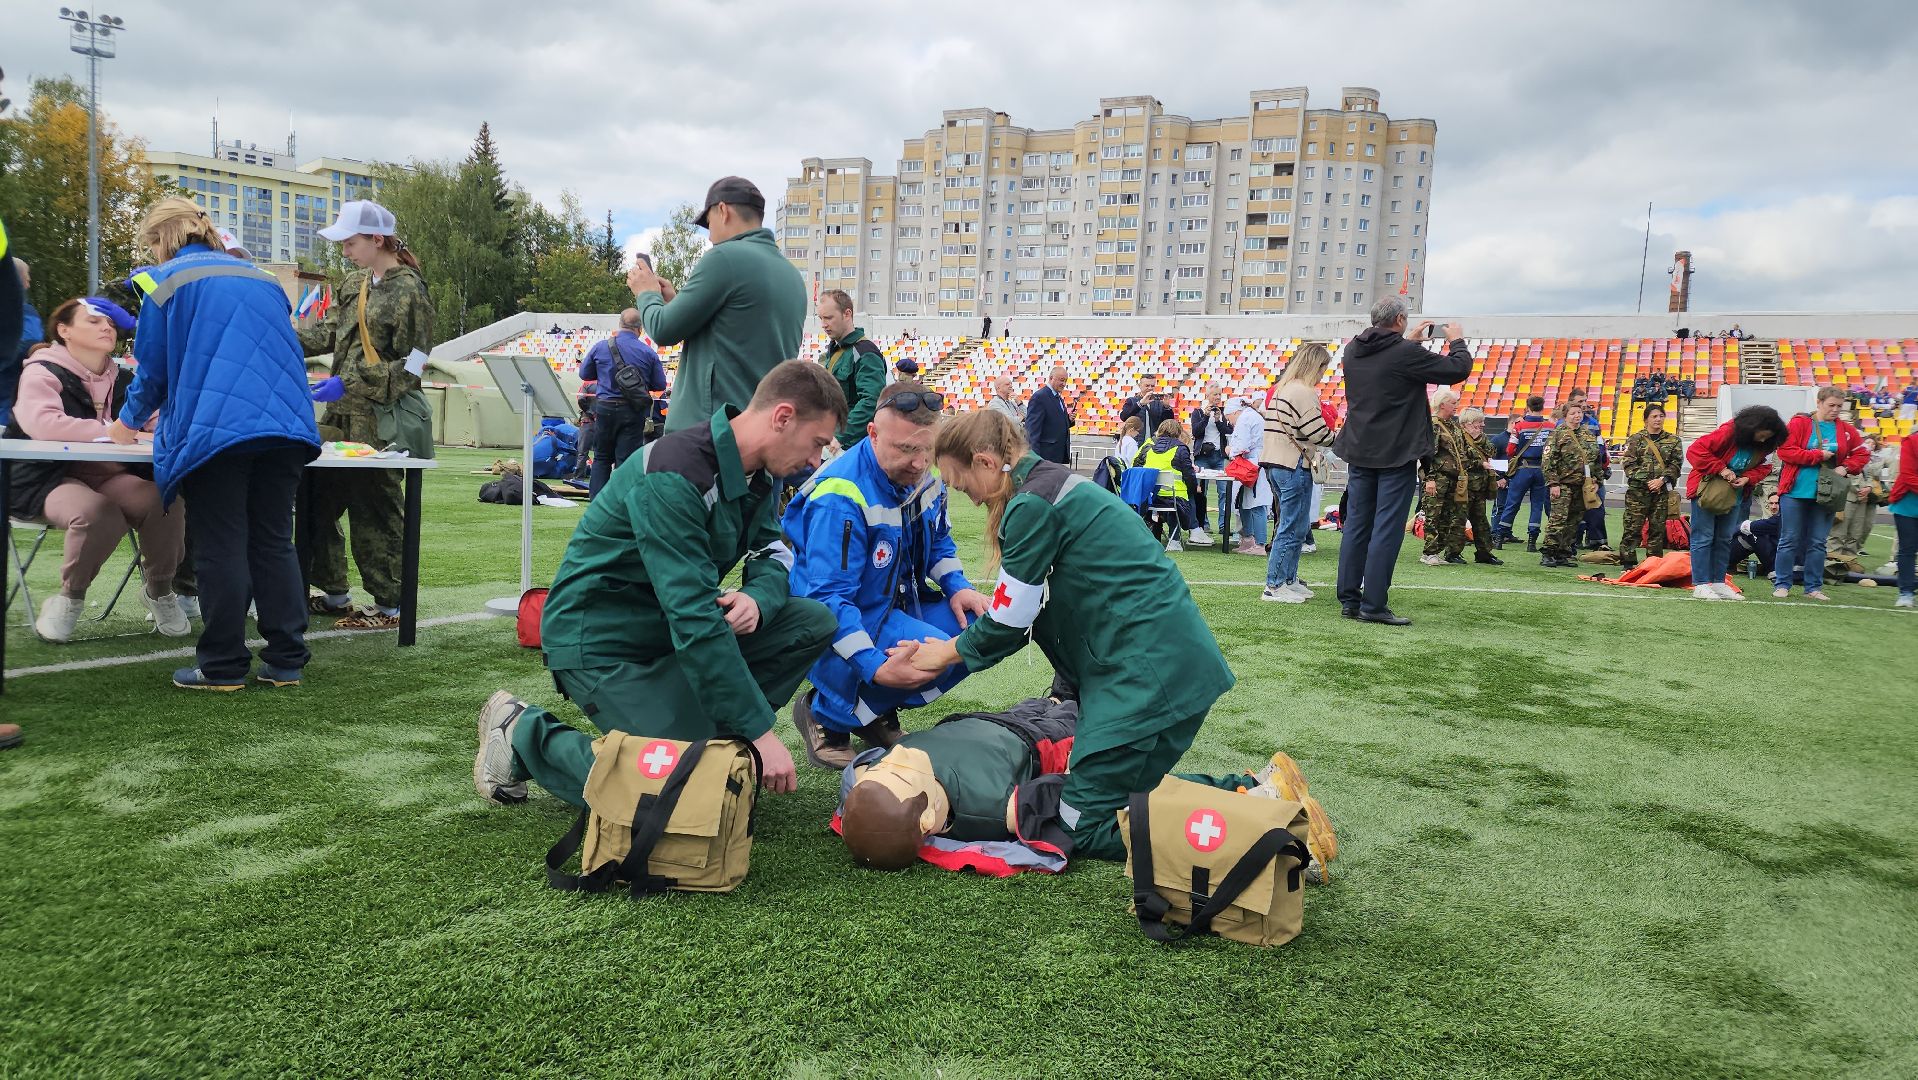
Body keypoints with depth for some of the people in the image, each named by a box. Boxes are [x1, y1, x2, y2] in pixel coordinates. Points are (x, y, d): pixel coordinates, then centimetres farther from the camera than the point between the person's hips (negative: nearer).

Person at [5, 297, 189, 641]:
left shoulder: (123, 380, 15)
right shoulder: (42, 373, -3)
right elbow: (43, 423, -23)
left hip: (110, 477, 5)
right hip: (52, 480, -5)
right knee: (97, 512, -37)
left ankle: (159, 592, -4)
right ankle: (70, 597, -10)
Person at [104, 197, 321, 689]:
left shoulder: (166, 280, 7)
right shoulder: (264, 280, 21)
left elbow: (154, 368, 9)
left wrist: (129, 421, 28)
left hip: (214, 427, -4)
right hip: (284, 423, 5)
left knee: (220, 546, 1)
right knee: (274, 542, 8)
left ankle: (222, 665, 5)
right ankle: (285, 659, 8)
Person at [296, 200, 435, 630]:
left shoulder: (408, 289, -10)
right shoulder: (355, 284, 15)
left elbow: (410, 366, -14)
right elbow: (327, 333, 15)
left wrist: (351, 384, -19)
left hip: (379, 418, -8)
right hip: (341, 413, 8)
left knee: (374, 509, -2)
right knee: (320, 498, 11)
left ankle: (388, 606, 9)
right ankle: (334, 595, 24)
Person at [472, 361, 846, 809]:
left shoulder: (754, 473, -1)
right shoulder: (673, 477, -28)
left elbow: (774, 554, 7)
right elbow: (694, 618, -33)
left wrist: (758, 598, -20)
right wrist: (759, 730, -31)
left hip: (672, 624, 8)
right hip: (600, 640, -8)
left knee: (814, 621, -5)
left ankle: (704, 732, 2)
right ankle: (523, 734, 1)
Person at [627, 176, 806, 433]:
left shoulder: (725, 257, -10)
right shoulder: (793, 275, 14)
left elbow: (663, 330, -6)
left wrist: (647, 293, 15)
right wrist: (675, 299, 23)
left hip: (706, 423, -8)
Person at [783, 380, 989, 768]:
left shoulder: (925, 477, -2)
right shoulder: (841, 495, -28)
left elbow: (938, 542, 17)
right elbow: (828, 597, -30)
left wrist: (958, 587, -4)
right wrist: (874, 665, -40)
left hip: (900, 605, 8)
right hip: (838, 623, -8)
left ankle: (877, 713, 6)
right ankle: (826, 716, -7)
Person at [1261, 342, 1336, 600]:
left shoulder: (1281, 389, 16)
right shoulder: (1304, 393, -13)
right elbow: (1317, 434, -16)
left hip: (1273, 463, 10)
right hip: (1293, 466, -10)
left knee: (1291, 526, 17)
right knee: (1292, 528, -4)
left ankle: (1288, 580, 23)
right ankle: (1274, 586, -2)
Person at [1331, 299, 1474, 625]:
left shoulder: (1352, 350, 5)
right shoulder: (1407, 353, -16)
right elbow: (1457, 370, -10)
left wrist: (1410, 341, 27)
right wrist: (1457, 341, 8)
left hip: (1359, 451, 7)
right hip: (1396, 454, -7)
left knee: (1356, 525, 10)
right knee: (1386, 530, -3)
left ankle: (1349, 600, 13)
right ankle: (1373, 605, -3)